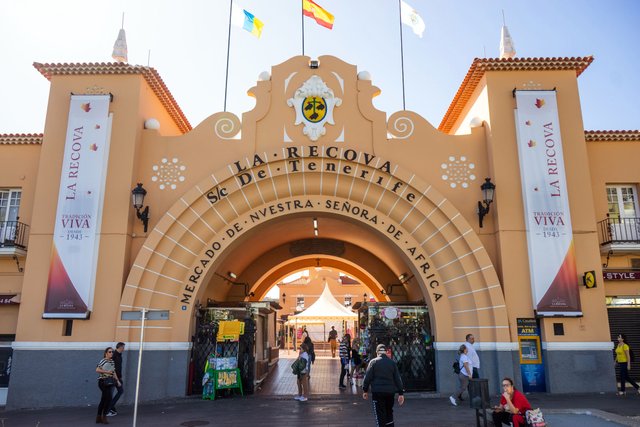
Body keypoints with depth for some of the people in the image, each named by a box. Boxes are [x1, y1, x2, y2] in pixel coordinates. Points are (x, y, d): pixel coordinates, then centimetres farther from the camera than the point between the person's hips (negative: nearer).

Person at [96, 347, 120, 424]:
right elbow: (97, 370, -20)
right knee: (108, 398, -10)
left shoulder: (112, 361, 13)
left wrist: (117, 380, 11)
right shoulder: (103, 361, -10)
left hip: (110, 382, 7)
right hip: (103, 382, -7)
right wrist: (106, 372, -21)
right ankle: (104, 416, 4)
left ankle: (99, 418, 19)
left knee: (103, 400, 11)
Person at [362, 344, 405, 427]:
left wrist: (365, 390, 4)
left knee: (380, 415, 1)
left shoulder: (373, 362, -3)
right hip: (390, 392, 4)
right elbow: (398, 379, 6)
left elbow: (367, 377, -5)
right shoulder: (392, 363, 6)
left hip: (377, 392, -3)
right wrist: (401, 393, 8)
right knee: (389, 413, 20)